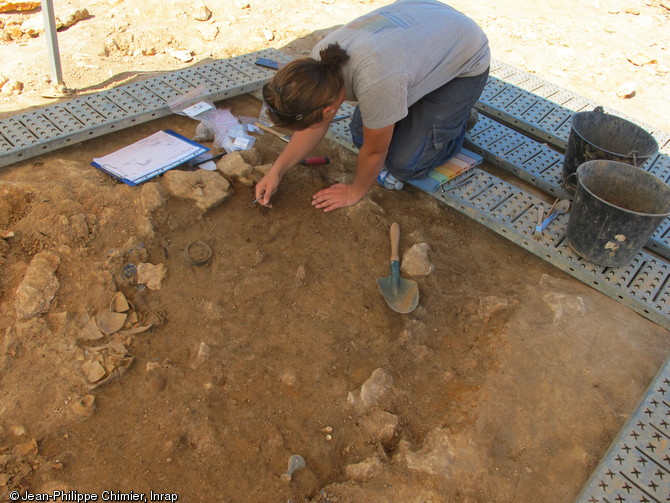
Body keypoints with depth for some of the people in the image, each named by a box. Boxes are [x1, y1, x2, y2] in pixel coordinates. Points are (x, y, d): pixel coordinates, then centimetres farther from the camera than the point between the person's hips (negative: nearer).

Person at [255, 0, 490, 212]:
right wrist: (276, 171, -8)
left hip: (465, 60, -6)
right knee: (361, 135, 0)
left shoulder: (375, 82, -44)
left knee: (404, 164, -12)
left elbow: (374, 151, -26)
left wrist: (355, 192, -10)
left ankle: (456, 117, 13)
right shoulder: (321, 58, -21)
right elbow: (315, 125, -5)